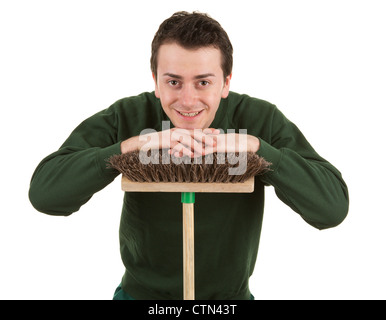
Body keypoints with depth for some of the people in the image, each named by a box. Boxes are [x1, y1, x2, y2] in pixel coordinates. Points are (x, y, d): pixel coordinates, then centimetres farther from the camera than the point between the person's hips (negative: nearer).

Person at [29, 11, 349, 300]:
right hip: (142, 292, 0)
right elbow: (43, 192, -20)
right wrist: (132, 144, -30)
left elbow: (334, 207, -20)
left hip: (231, 293, 1)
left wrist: (254, 146, -29)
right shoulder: (127, 117, -13)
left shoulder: (260, 119, -14)